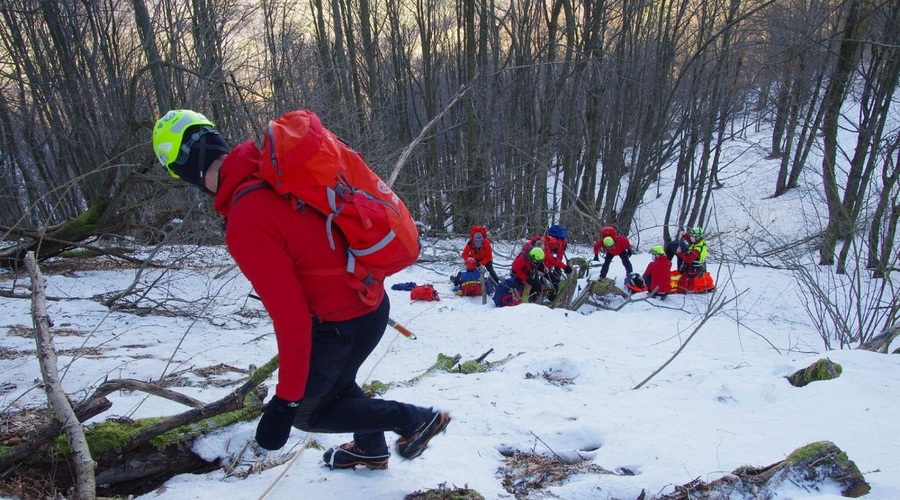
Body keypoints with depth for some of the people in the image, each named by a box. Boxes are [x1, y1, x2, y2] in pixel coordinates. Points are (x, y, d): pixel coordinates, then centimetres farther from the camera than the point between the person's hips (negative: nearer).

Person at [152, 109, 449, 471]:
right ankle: (371, 448, 52)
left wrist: (287, 398, -15)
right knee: (334, 382, 31)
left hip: (343, 324, -8)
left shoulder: (247, 224, -28)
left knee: (307, 412, 15)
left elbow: (290, 317, -26)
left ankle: (415, 418, 17)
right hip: (372, 301, 8)